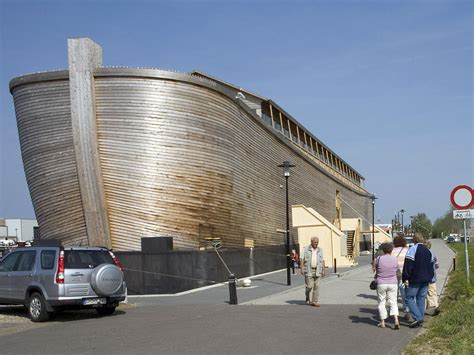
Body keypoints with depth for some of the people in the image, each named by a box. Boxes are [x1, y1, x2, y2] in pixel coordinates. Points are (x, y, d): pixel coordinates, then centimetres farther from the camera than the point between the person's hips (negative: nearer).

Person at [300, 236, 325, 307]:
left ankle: (314, 302, 1)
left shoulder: (320, 250, 8)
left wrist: (323, 270, -1)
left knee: (316, 286, -3)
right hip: (308, 271, -3)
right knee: (309, 286, -4)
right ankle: (307, 298, 23)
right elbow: (302, 259, -3)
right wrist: (302, 269, -11)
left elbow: (322, 261, 8)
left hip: (317, 271, 3)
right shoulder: (306, 249, 0)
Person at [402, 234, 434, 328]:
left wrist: (405, 278, -15)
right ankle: (420, 318, 12)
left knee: (409, 297, 0)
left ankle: (418, 317, -12)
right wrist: (429, 278, 23)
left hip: (414, 279, -7)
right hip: (425, 280, 7)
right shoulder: (428, 251, 13)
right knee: (421, 299, 12)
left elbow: (407, 265, -16)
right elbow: (431, 266, 19)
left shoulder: (412, 249, -10)